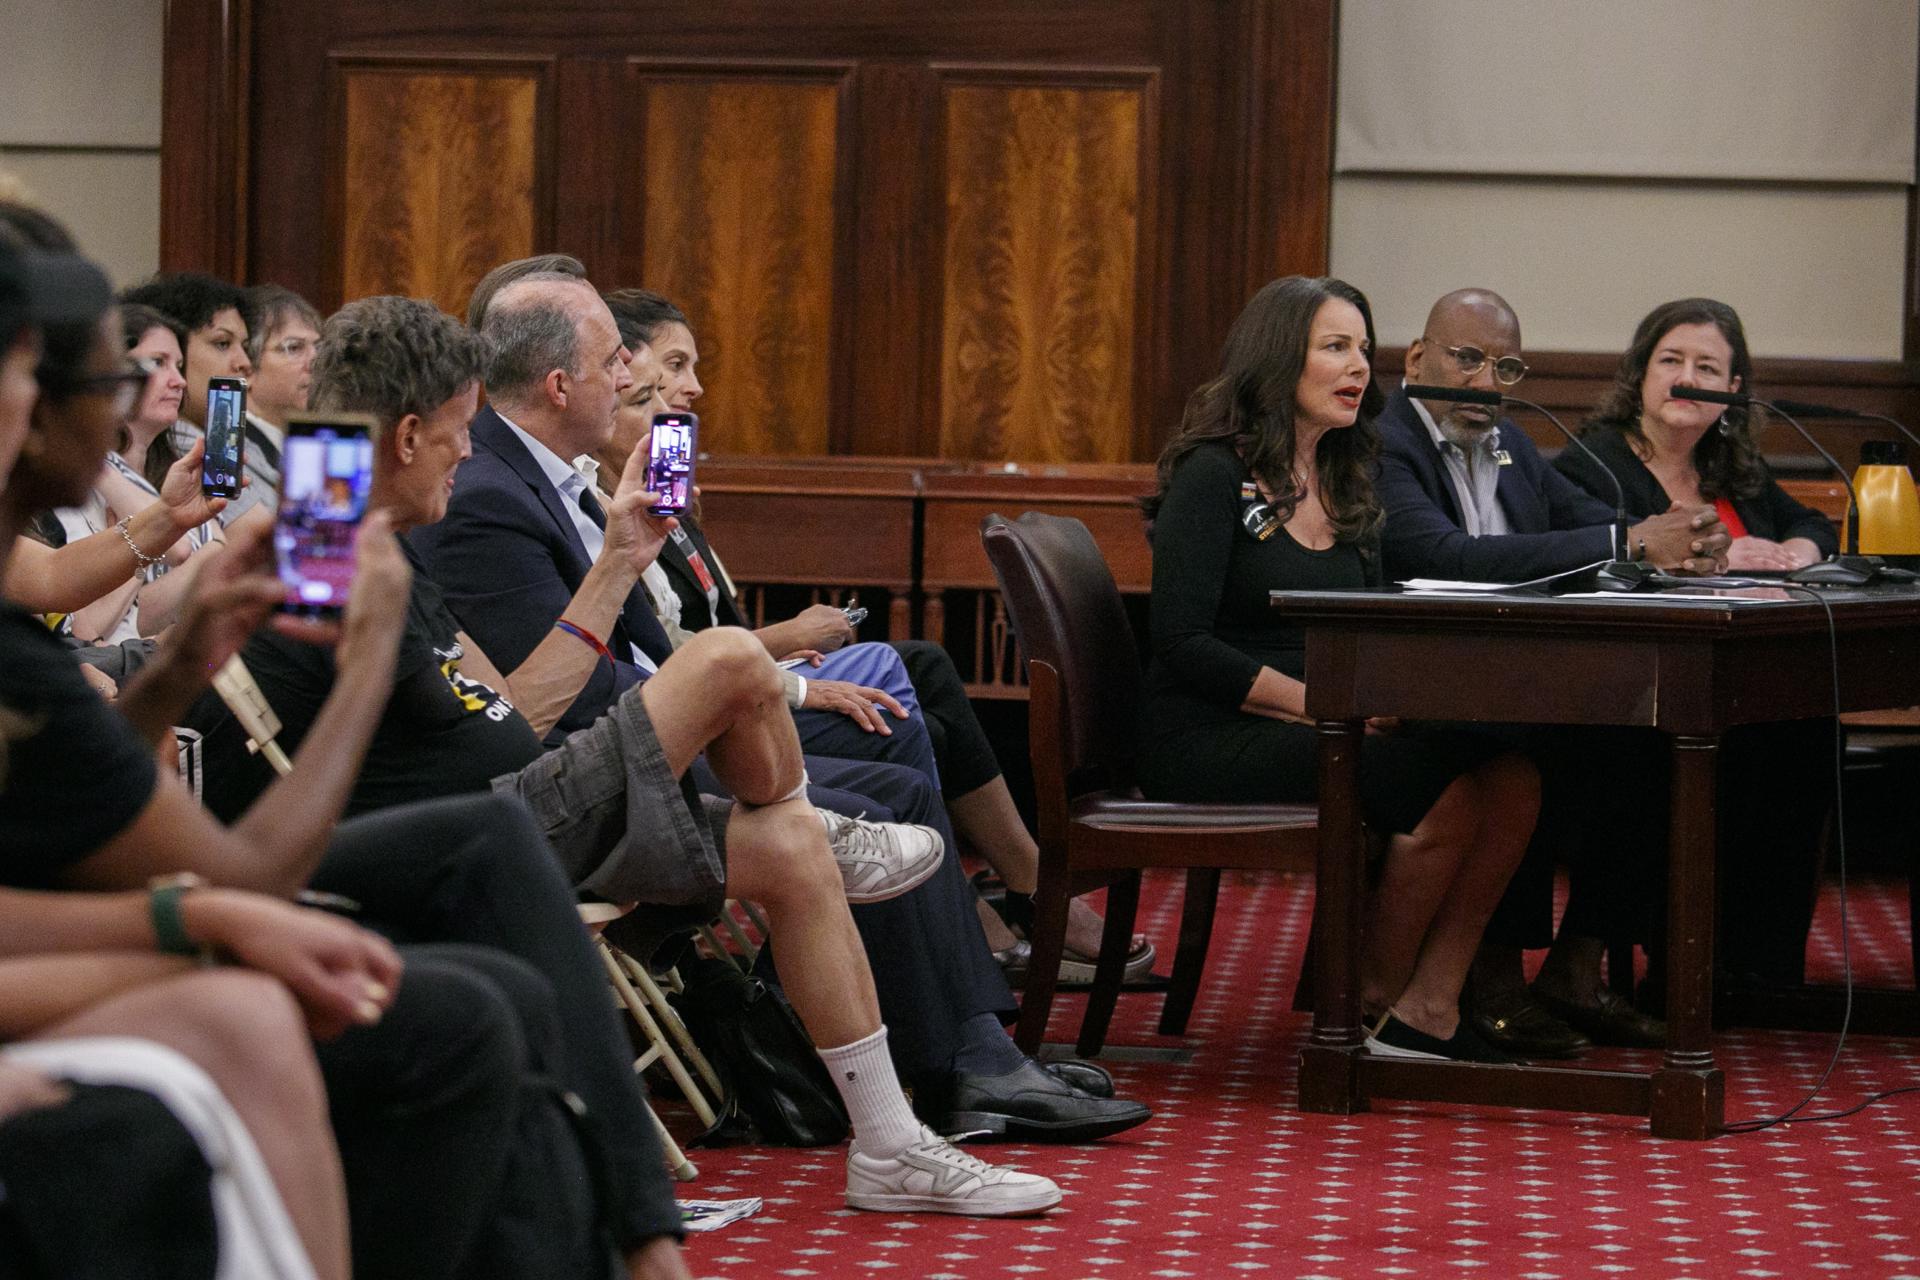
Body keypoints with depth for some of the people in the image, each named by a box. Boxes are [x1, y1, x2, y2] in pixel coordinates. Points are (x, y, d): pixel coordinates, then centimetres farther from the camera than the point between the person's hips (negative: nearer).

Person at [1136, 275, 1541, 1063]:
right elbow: (1182, 644, -14)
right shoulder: (1215, 477, -6)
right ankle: (1371, 999, -8)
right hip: (1209, 741, -7)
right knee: (1448, 788, -26)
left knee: (1512, 782, -17)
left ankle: (1429, 1006, -15)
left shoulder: (1344, 486, 17)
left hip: (1306, 732, 7)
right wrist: (1322, 703, -20)